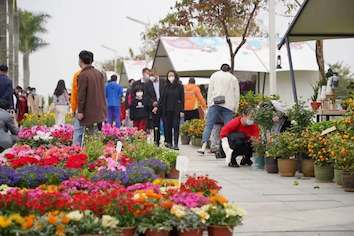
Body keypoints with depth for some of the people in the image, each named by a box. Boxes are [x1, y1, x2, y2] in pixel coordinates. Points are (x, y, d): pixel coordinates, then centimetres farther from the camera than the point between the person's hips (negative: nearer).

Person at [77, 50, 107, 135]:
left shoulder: (83, 75, -12)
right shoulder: (99, 73, 11)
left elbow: (81, 95, -14)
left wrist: (80, 111, -10)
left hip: (90, 113, -8)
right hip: (100, 112, 8)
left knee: (92, 135, -8)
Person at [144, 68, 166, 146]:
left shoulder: (164, 82, 2)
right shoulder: (147, 84, 5)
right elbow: (146, 95, 5)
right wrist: (152, 102, -11)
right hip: (154, 106, 1)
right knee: (156, 125, 3)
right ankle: (156, 142, 9)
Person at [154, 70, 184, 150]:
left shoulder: (180, 86, 1)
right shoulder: (166, 87, 11)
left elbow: (182, 99, -1)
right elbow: (162, 98, 10)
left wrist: (182, 111, -7)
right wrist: (157, 106, -3)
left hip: (176, 110, -4)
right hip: (167, 110, 4)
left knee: (176, 127, -7)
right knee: (167, 127, 4)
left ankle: (176, 144, -9)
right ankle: (168, 143, 12)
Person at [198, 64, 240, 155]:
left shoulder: (214, 75, 18)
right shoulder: (234, 78, 18)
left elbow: (210, 91, 10)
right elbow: (237, 95, 13)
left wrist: (209, 104, 10)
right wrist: (235, 109, 15)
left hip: (215, 103, 0)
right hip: (228, 105, 0)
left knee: (209, 125, -3)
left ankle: (203, 147, -13)